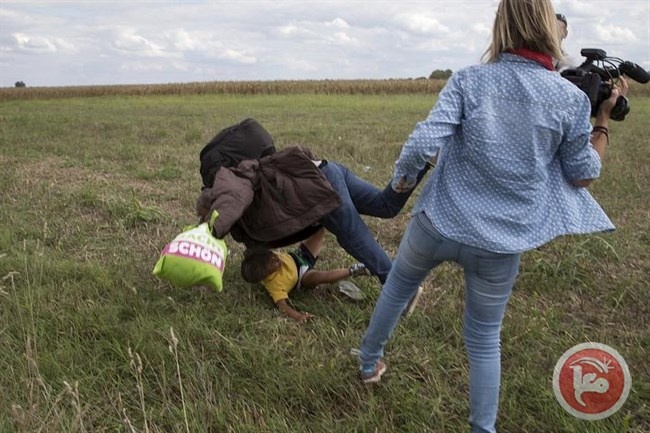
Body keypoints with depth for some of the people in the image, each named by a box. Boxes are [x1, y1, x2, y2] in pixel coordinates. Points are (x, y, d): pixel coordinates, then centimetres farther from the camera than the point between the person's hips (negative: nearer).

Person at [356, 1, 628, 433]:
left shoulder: (468, 79, -9)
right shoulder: (571, 98, -7)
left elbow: (424, 142, -18)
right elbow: (583, 175, 4)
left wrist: (402, 177, 2)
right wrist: (604, 118, 14)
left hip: (438, 223, 1)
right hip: (501, 244, 0)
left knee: (396, 289, 28)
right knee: (485, 340, 17)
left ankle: (369, 363, 49)